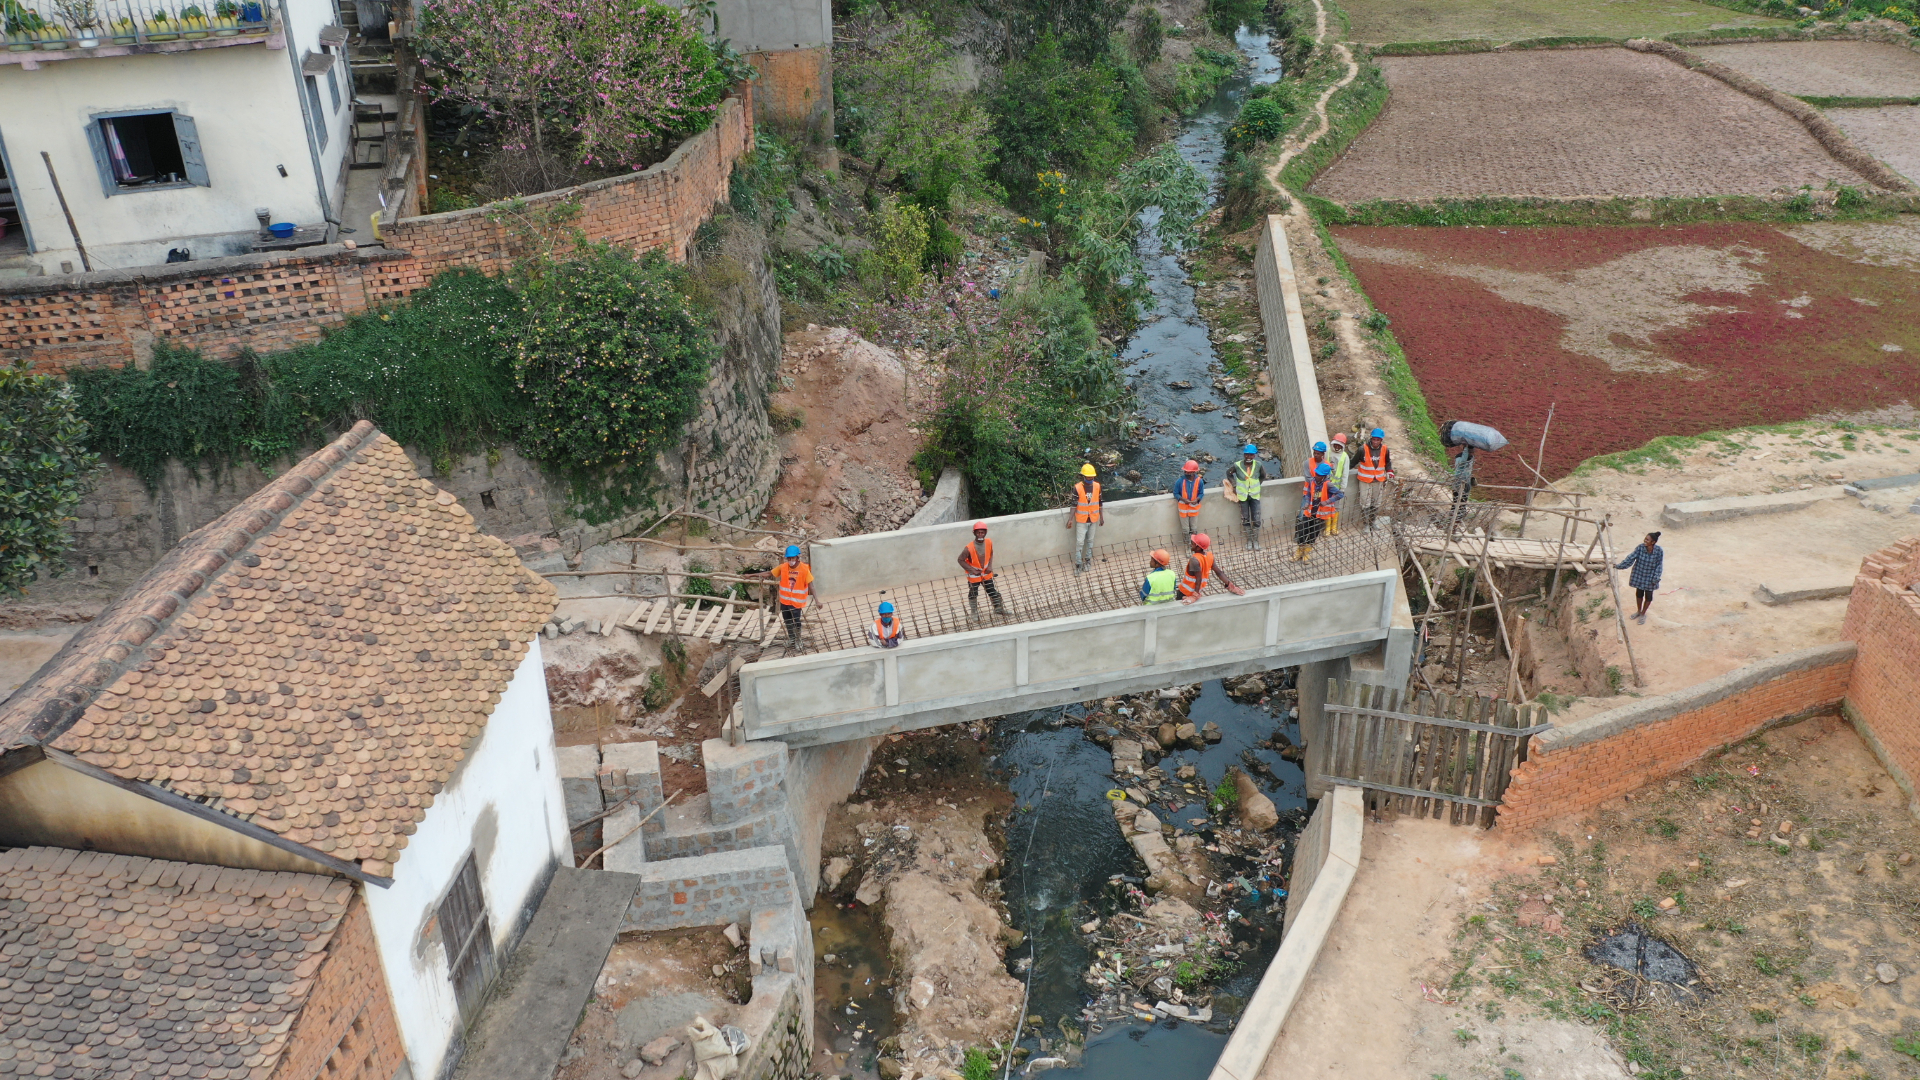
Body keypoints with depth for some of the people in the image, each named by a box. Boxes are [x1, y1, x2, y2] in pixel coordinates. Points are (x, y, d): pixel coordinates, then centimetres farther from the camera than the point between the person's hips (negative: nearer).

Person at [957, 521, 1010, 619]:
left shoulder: (989, 542, -14)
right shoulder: (969, 548, -29)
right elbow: (961, 560, -18)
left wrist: (990, 566, -6)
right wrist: (972, 570, -20)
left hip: (986, 573, 4)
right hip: (974, 576, -4)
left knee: (993, 592, 15)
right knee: (973, 594, 12)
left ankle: (998, 609, 36)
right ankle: (974, 613, 33)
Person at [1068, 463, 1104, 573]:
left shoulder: (1097, 486, -6)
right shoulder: (1077, 488, -17)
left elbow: (1099, 502, 4)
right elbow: (1074, 504, -11)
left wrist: (1101, 516, 9)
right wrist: (1071, 519, -11)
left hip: (1093, 519, 4)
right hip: (1081, 519, -3)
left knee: (1090, 540, 17)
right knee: (1080, 542, 0)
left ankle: (1088, 558, 35)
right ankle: (1078, 564, 10)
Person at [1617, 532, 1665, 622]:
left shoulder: (1659, 551, -21)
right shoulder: (1640, 548, -19)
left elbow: (1659, 565, -12)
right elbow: (1631, 558, -17)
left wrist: (1656, 578, -14)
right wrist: (1619, 566, -25)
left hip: (1650, 577, -2)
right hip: (1639, 575, 2)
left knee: (1648, 596, 12)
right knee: (1639, 593, 19)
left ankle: (1643, 614, 33)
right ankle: (1638, 611, 42)